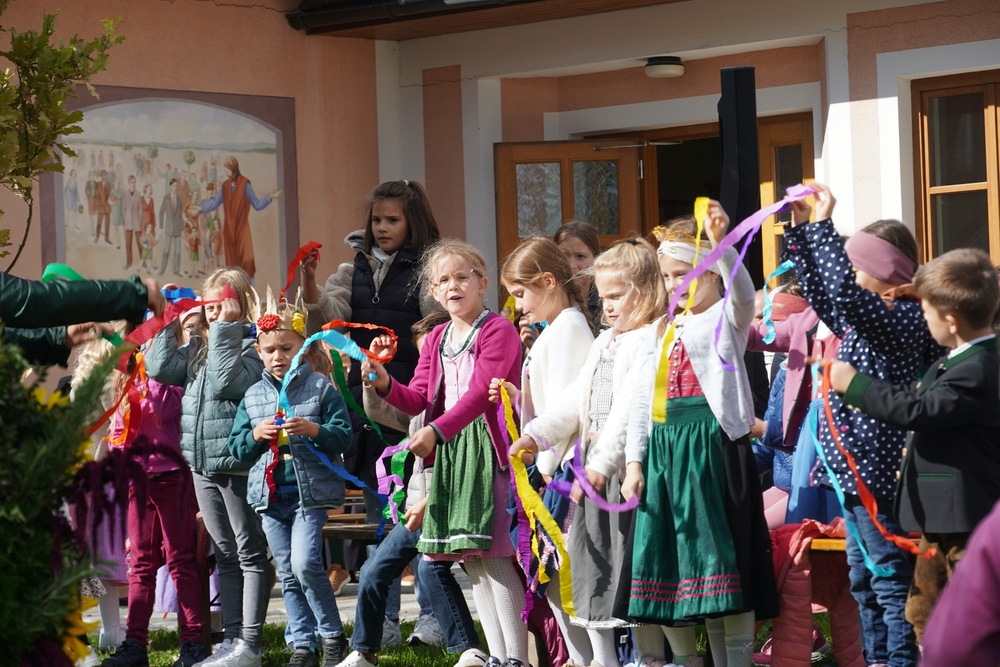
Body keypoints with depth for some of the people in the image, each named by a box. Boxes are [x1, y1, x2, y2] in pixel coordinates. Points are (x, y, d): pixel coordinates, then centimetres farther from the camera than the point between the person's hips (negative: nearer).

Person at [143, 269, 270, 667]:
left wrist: (224, 330, -20)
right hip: (203, 465, 8)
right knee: (225, 555, 13)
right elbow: (159, 367, 5)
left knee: (250, 554, 0)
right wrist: (167, 321, 5)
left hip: (239, 465, -8)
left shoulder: (253, 343, -10)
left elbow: (226, 382, -23)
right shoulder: (198, 346, 14)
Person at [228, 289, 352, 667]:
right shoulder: (253, 396, 11)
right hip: (269, 494, 5)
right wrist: (255, 435, -8)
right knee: (287, 575, 7)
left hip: (310, 491, -5)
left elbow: (343, 436, -5)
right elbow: (236, 447, 12)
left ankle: (332, 636, -1)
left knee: (305, 564, -17)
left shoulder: (321, 388, -2)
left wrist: (313, 430, -22)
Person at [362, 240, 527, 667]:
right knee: (471, 560, 8)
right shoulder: (437, 339, 17)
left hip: (489, 445, -8)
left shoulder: (498, 331, -7)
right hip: (450, 449, 8)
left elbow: (481, 392, -19)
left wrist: (435, 431, -28)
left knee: (493, 554, -12)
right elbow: (419, 399, 14)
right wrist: (386, 385, -6)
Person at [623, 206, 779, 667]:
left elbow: (742, 290, -24)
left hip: (713, 446, -7)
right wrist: (634, 460, 8)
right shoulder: (662, 330, 17)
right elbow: (643, 398, 16)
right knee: (664, 561, 8)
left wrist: (721, 245, -40)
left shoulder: (727, 317, 0)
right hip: (664, 451, 7)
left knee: (720, 557, -7)